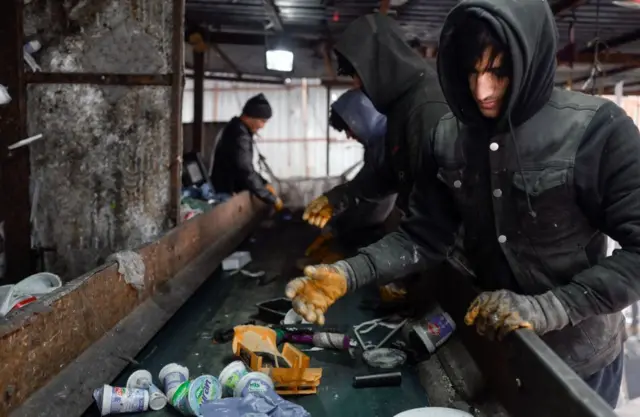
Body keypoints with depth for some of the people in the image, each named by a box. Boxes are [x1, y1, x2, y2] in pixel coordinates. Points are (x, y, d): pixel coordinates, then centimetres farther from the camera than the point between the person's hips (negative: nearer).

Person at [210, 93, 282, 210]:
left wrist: (264, 184, 7)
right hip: (228, 193, -10)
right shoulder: (239, 135, -22)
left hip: (231, 190, 10)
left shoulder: (237, 129, 11)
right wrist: (272, 199, -21)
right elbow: (247, 172, -27)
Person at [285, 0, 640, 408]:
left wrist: (546, 308, -28)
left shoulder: (598, 128, -21)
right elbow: (424, 236, -7)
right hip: (496, 346, 4)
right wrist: (348, 273, -22)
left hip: (580, 357, -3)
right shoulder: (448, 137, -8)